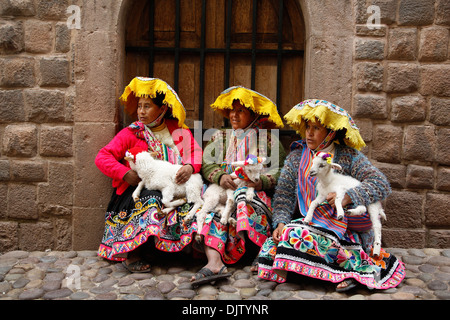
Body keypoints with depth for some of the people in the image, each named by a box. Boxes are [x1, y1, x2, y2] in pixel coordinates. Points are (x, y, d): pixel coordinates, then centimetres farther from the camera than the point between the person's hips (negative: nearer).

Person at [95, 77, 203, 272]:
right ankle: (131, 254, -24)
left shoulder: (178, 131, 12)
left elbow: (196, 152, 6)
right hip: (139, 189, -2)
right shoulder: (131, 133, 6)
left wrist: (190, 167, -16)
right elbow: (102, 157, 0)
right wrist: (125, 173, -15)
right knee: (151, 198, -33)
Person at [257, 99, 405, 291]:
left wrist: (348, 197, -27)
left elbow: (381, 184, -12)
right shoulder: (297, 156, 7)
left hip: (342, 225, -5)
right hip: (307, 221, 5)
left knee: (300, 234, -32)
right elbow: (284, 194, 1)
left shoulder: (349, 157, -2)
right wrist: (280, 221, -16)